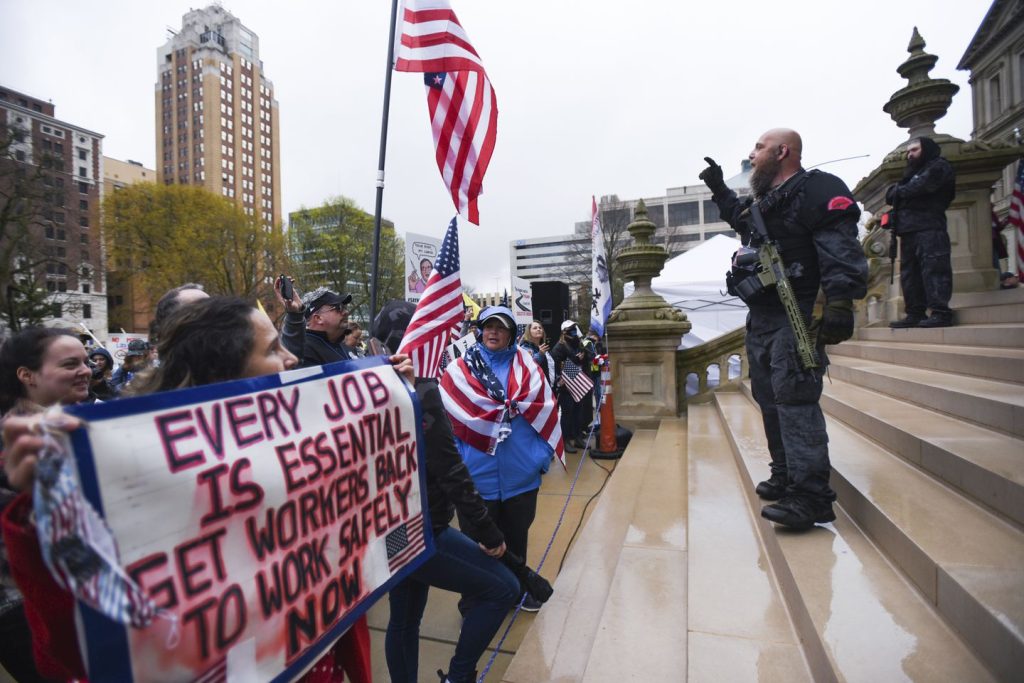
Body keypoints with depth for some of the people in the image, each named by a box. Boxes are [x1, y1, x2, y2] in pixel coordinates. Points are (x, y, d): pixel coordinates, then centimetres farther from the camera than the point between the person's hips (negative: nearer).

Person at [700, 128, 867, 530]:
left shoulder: (816, 188, -6)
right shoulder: (763, 200, 22)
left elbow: (841, 249, -19)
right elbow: (740, 218, 48)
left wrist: (840, 303, -29)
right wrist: (719, 189, 44)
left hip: (796, 317, -9)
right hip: (760, 318, 10)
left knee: (794, 398, -16)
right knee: (769, 399, 12)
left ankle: (810, 495, -13)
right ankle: (785, 476, 24)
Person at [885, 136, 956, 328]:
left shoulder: (939, 166, 7)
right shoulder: (911, 173, 31)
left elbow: (922, 185, -10)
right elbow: (890, 195, 21)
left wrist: (901, 190, 7)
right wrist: (898, 189, 0)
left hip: (929, 227, -8)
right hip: (908, 229, 8)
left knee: (933, 268, -15)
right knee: (909, 272, 2)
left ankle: (940, 312, -19)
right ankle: (915, 314, 1)